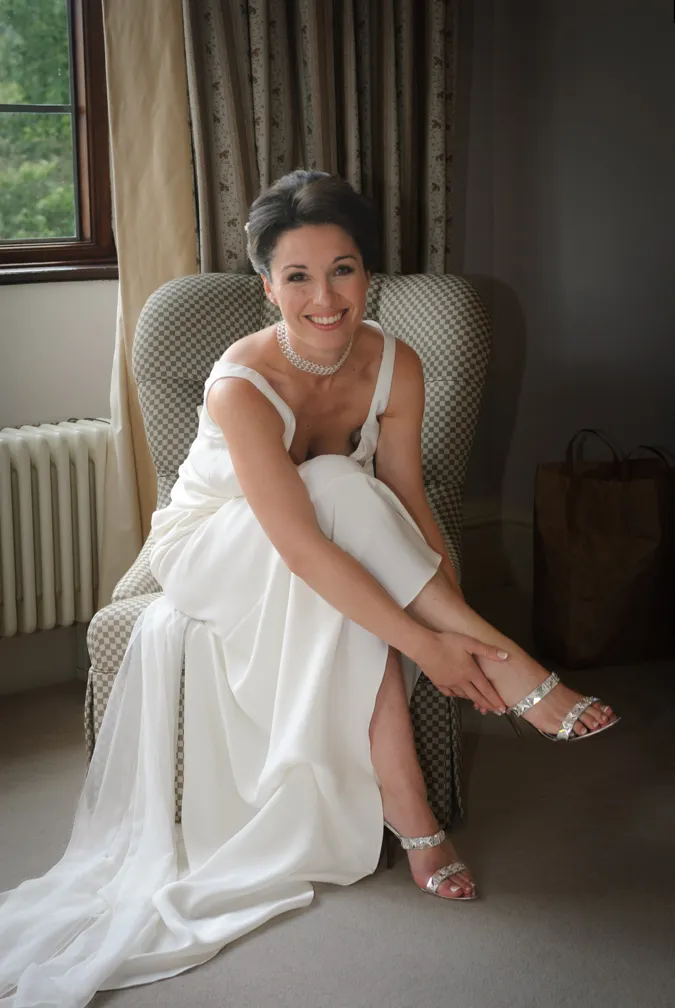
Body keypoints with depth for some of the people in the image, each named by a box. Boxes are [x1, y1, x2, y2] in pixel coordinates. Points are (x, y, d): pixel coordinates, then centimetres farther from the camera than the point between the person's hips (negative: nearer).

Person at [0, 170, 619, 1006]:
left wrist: (452, 612, -26)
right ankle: (509, 668, -33)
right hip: (217, 548, -4)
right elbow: (302, 545, -38)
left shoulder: (394, 365, -17)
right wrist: (427, 641, -41)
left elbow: (408, 506, -11)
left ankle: (401, 806, -26)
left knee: (361, 605, -33)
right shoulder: (242, 385, -33)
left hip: (326, 548, 4)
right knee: (338, 490, -34)